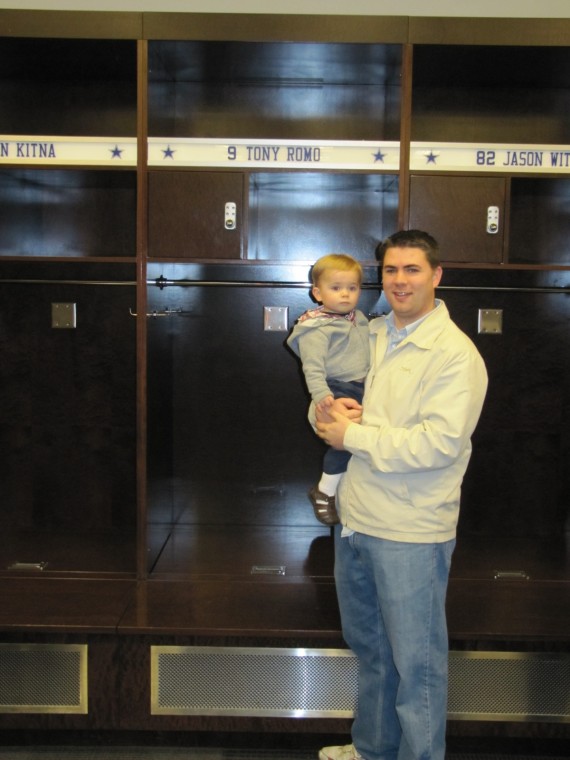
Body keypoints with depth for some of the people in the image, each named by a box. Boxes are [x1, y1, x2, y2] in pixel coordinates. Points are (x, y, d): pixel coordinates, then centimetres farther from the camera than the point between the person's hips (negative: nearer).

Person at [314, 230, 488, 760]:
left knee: (416, 663, 7)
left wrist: (353, 434, -18)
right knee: (368, 647, 24)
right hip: (355, 518, 8)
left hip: (410, 534, -7)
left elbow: (440, 442, -24)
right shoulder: (370, 335, 8)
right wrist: (328, 412, -8)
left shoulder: (455, 353, -14)